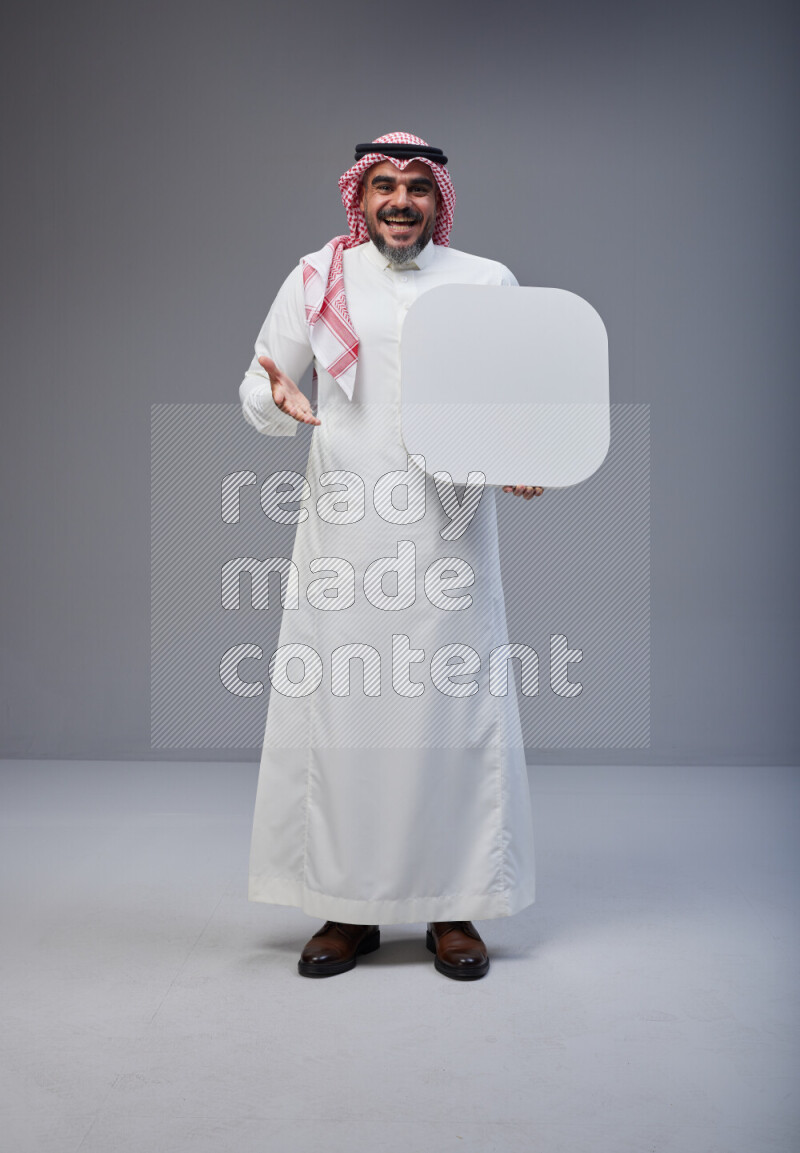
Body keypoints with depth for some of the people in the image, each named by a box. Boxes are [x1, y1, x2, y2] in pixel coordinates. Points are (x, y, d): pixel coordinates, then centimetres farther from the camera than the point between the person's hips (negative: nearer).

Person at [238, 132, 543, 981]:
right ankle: (347, 910, 13)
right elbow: (258, 389, 11)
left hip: (449, 526, 0)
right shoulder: (318, 278, 9)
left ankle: (454, 910, 13)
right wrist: (277, 401, -14)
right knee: (338, 704, 0)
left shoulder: (488, 283, 10)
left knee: (452, 705, 0)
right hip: (346, 524, 0)